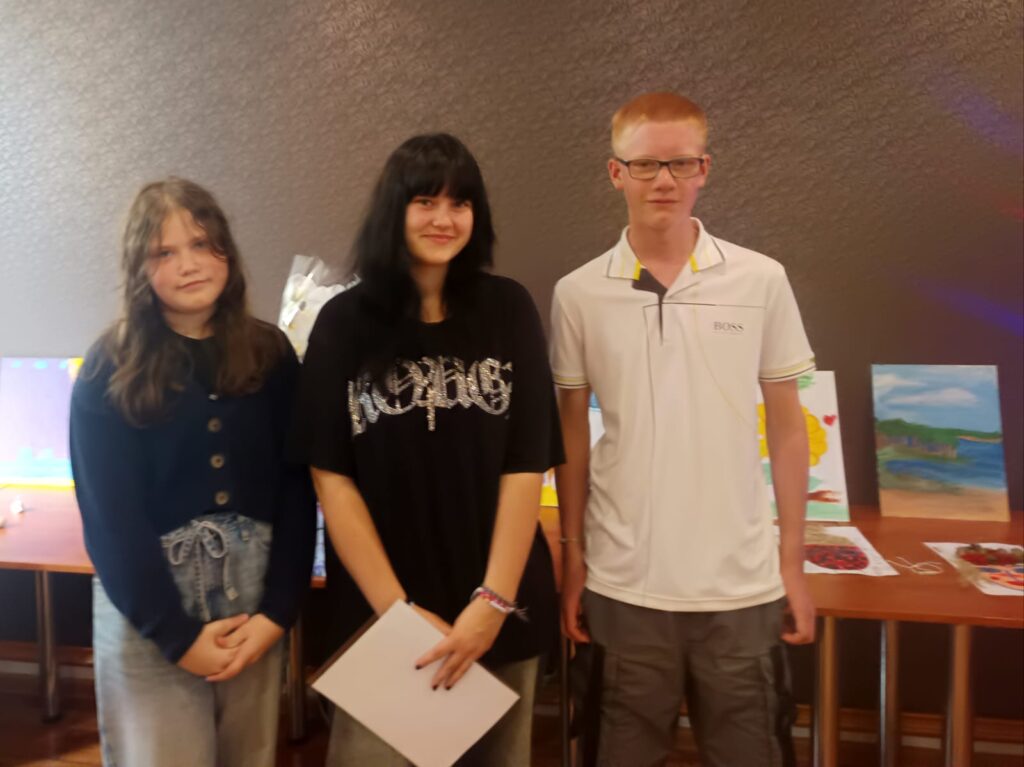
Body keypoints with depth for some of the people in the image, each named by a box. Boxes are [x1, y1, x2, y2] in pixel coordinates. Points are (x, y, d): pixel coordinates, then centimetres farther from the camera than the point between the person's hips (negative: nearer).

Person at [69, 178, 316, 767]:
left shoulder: (271, 354, 1)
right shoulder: (109, 371, -6)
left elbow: (296, 489, -1)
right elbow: (110, 517, -9)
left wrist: (278, 610, -7)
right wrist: (178, 634, -11)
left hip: (255, 599, 3)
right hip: (148, 613, -2)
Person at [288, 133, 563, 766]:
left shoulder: (509, 310, -2)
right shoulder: (345, 322, -3)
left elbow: (525, 466, -5)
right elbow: (331, 477, -5)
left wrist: (494, 601, -11)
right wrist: (398, 610, -10)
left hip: (499, 609, 1)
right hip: (380, 612, -1)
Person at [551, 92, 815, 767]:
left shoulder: (762, 281, -3)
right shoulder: (579, 293, -3)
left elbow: (787, 424, 3)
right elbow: (572, 431, 4)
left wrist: (794, 562, 3)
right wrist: (573, 557, 5)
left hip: (743, 584, 0)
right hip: (623, 584, 0)